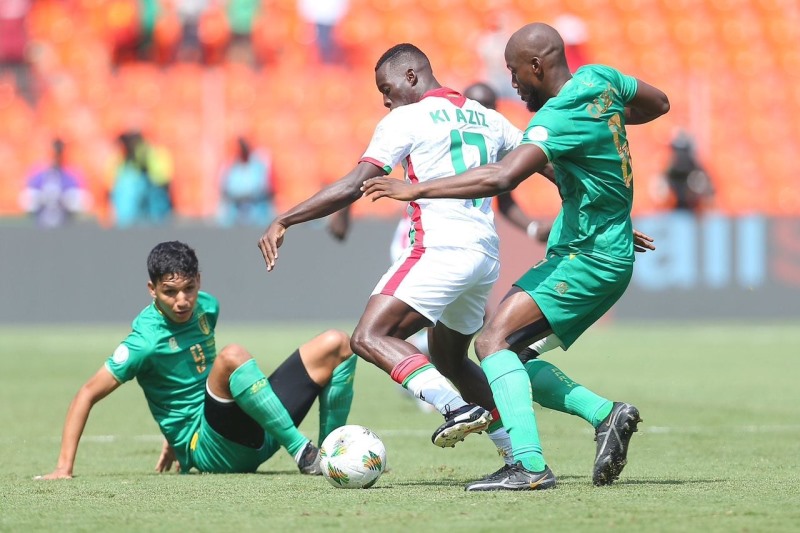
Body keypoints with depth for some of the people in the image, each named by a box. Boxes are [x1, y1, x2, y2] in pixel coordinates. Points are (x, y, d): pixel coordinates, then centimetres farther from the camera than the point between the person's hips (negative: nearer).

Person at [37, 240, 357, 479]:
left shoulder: (207, 307, 6)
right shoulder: (147, 340, -15)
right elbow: (88, 395, -14)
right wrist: (64, 468, -19)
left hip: (255, 433, 7)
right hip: (210, 451, -7)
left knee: (336, 344, -1)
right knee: (233, 356, -36)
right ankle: (303, 454, -30)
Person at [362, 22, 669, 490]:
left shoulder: (558, 119, -21)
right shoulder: (599, 79, 6)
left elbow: (500, 178, -35)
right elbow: (660, 104, 24)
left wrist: (416, 189, -31)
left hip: (588, 259, -10)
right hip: (605, 259, 10)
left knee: (494, 342, -19)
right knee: (511, 353, 10)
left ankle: (531, 466, -28)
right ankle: (608, 415, 4)